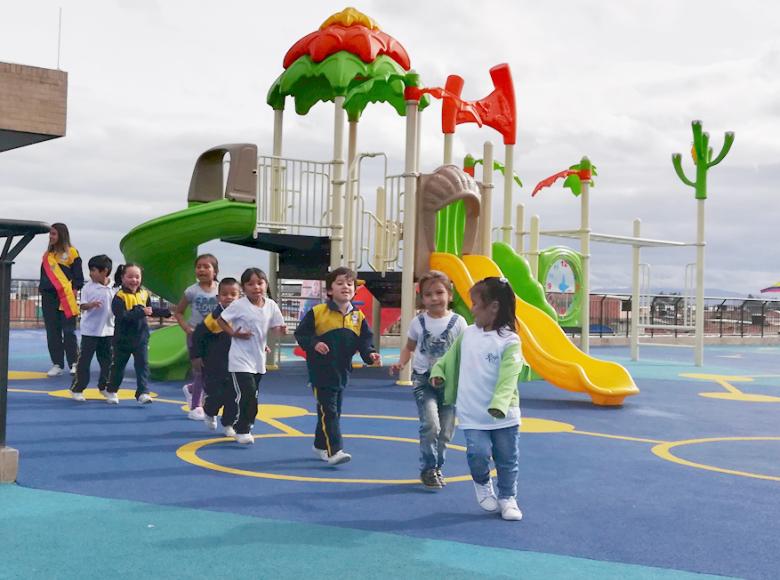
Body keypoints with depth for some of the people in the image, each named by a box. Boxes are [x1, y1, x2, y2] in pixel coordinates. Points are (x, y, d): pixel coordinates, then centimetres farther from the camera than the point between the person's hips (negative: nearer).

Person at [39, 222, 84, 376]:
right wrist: (42, 289, 13)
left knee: (69, 331, -4)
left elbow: (78, 275, -2)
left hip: (66, 297, -5)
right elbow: (44, 274, 22)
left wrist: (74, 289, -11)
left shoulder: (71, 252, 0)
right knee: (52, 332, 4)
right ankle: (57, 364, 9)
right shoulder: (47, 254, 17)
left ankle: (74, 363, 1)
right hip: (49, 297, 6)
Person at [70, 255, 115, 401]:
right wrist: (90, 304, -30)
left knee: (107, 359, 12)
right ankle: (77, 389, 9)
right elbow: (82, 305, -11)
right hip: (90, 330, -3)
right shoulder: (88, 287, -6)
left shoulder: (114, 287, 2)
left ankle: (104, 386, 27)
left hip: (108, 330, 3)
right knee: (84, 360, 0)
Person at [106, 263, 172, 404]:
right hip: (123, 338, -3)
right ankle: (111, 391, 30)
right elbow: (122, 316, -29)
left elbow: (151, 310, 17)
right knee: (118, 365, 12)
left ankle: (143, 392, -2)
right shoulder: (119, 297, -17)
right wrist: (141, 312, -35)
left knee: (142, 364, -3)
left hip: (141, 337, 3)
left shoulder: (144, 294, 1)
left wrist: (166, 312, 14)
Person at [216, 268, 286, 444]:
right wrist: (234, 333, -16)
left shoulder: (271, 305, -1)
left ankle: (243, 426, 34)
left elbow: (275, 327, 6)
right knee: (247, 394, -14)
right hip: (240, 359, -6)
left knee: (253, 395, 16)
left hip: (259, 359, 6)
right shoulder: (239, 305, -13)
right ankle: (242, 430, -1)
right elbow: (220, 320, -4)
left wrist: (281, 330, -17)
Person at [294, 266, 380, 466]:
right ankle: (334, 451, -11)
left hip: (342, 373, 6)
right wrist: (314, 344, -20)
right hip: (321, 372, -6)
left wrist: (370, 354, -14)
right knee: (328, 412, -9)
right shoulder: (317, 312, -9)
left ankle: (321, 445, 32)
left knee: (334, 412, 16)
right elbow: (301, 333, -4)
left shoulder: (358, 317, 3)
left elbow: (364, 342, 4)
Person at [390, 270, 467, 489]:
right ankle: (428, 469, -2)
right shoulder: (418, 322, 0)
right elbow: (409, 347, 14)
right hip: (423, 380, -1)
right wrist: (401, 363, -5)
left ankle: (437, 468, 28)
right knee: (430, 425, -18)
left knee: (445, 431, 7)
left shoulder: (458, 322, -4)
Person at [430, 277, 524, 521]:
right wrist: (439, 371, 8)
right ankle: (482, 484, 19)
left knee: (507, 459, 9)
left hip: (503, 416, -2)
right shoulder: (467, 334, 3)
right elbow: (452, 357, 21)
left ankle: (507, 498, 30)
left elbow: (508, 377, -21)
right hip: (472, 414, 2)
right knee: (478, 453, -13)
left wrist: (499, 405, -32)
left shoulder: (509, 341, -13)